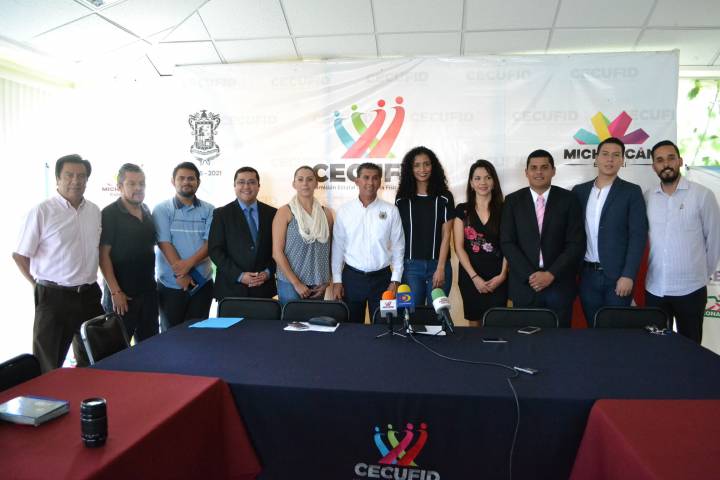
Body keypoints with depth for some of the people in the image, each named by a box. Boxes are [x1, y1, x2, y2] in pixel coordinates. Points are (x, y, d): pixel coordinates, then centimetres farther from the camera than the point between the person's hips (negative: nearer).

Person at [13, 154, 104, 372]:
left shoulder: (95, 211, 5)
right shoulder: (41, 211, -10)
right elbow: (20, 256, -5)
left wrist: (88, 282, 8)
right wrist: (42, 286, -1)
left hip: (90, 294, 5)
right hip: (54, 297, -5)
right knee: (48, 367, 8)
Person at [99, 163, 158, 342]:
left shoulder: (147, 212, 9)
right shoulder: (110, 214, -8)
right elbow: (103, 255, -11)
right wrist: (115, 292, -16)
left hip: (148, 292, 6)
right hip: (122, 294, -6)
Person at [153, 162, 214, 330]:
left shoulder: (208, 210, 5)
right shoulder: (162, 210, 1)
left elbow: (210, 243, -4)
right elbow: (164, 243, -8)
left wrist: (189, 263, -18)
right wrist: (180, 273, -15)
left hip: (202, 283, 2)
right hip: (171, 284, -1)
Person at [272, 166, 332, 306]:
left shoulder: (326, 213, 7)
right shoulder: (285, 212, -3)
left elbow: (328, 250, 12)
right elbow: (277, 252, -7)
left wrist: (326, 281, 3)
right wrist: (296, 283, -11)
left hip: (318, 286, 3)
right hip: (290, 283, -3)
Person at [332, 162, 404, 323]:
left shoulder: (391, 210, -3)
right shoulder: (344, 211, -1)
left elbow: (398, 248, 0)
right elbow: (337, 247, 2)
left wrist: (395, 281, -3)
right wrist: (337, 281, 0)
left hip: (381, 278, 0)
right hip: (351, 277, 1)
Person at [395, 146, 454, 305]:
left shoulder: (444, 198, 1)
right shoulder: (402, 199, 4)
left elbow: (446, 235, -1)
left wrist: (440, 268, -8)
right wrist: (398, 266, 0)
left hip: (438, 265, 0)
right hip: (410, 265, 1)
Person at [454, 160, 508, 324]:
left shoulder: (503, 210, 3)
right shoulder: (462, 210, 2)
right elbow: (459, 247, -2)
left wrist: (502, 275, -9)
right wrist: (475, 277, -9)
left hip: (497, 279, 0)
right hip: (470, 277, 0)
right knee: (474, 322, 8)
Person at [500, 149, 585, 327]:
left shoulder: (569, 199, 2)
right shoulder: (513, 201, 3)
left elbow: (576, 244, -4)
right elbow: (507, 243, -3)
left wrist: (551, 274, -13)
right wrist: (530, 275, -12)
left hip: (560, 285, 0)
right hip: (524, 285, 0)